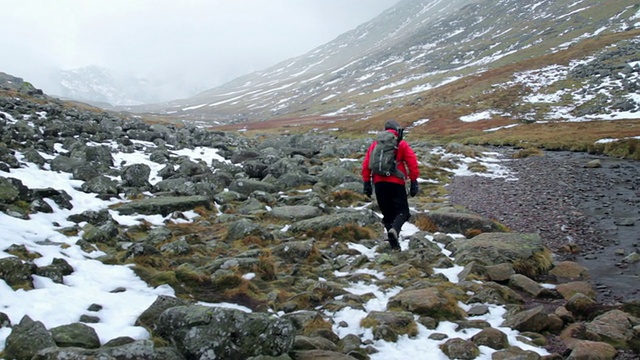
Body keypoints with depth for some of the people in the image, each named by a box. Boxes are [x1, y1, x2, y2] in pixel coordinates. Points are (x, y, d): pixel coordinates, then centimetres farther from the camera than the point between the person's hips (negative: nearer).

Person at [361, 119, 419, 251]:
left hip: (379, 183, 3)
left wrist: (367, 183, 11)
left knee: (388, 214, 12)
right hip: (396, 183, -3)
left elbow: (366, 164, 10)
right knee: (402, 211, 3)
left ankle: (394, 244, 7)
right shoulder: (402, 144, 5)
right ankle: (395, 229, -28)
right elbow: (412, 163, -2)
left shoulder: (375, 144, 14)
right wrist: (414, 182, 1)